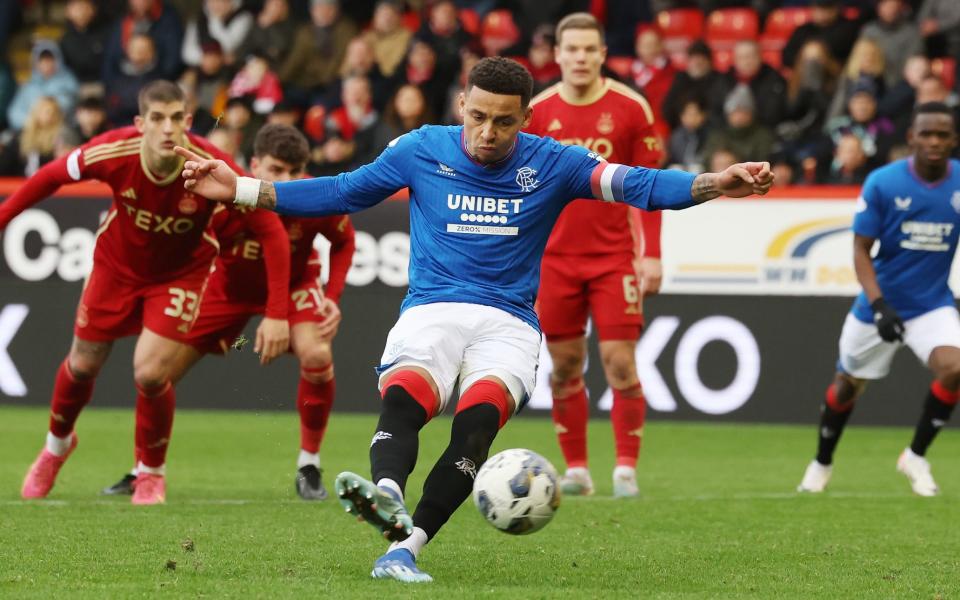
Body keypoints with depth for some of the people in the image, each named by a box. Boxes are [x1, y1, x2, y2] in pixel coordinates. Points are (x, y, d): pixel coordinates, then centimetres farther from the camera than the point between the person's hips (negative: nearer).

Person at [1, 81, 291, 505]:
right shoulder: (114, 152, -30)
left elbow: (270, 230, -28)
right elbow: (52, 176, -11)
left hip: (180, 273, -2)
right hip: (117, 265, 2)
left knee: (150, 373, -16)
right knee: (82, 366, 13)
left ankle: (151, 473, 14)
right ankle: (57, 445, 47)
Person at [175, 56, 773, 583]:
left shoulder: (551, 163, 4)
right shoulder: (421, 150, 7)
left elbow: (636, 185, -4)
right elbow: (342, 193, 16)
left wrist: (716, 184, -21)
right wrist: (239, 189, 12)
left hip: (508, 323, 0)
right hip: (430, 312, 0)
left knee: (479, 416, -31)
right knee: (402, 398, -33)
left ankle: (405, 545, -39)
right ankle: (388, 498, -62)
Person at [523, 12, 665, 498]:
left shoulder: (630, 108, -2)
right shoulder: (536, 112, 2)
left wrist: (652, 254, -6)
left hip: (614, 255, -2)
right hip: (555, 258, 2)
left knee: (620, 363, -7)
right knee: (565, 367, 5)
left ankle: (626, 468, 2)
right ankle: (576, 469, 13)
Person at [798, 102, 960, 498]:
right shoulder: (882, 183, -13)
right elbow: (861, 249, -11)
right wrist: (878, 304, -23)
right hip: (881, 305, -1)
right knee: (848, 385, 12)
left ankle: (916, 456, -2)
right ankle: (822, 463, 40)